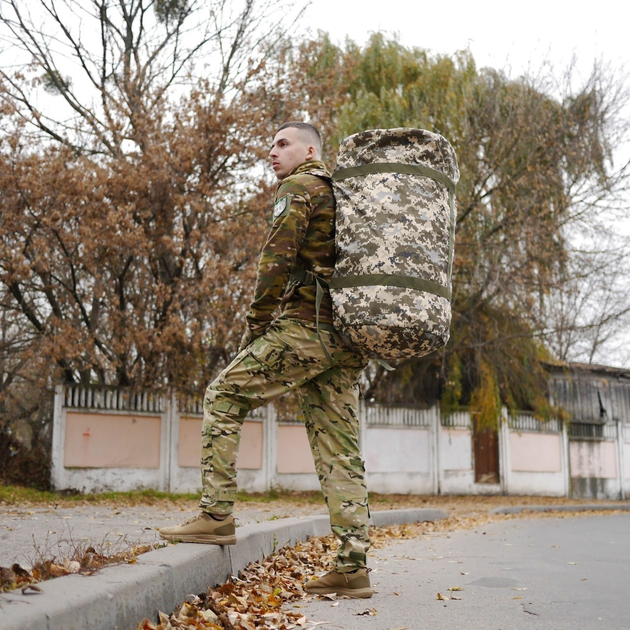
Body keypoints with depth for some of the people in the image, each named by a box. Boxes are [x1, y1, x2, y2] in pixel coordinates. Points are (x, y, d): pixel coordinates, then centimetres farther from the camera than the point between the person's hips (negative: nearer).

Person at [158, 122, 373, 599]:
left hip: (305, 327, -8)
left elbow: (277, 259, -12)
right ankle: (353, 568, 4)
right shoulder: (343, 196, 27)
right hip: (345, 340, 9)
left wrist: (256, 324, -4)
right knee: (340, 453, 5)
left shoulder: (298, 188, 0)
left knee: (224, 397, 3)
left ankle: (217, 516, 0)